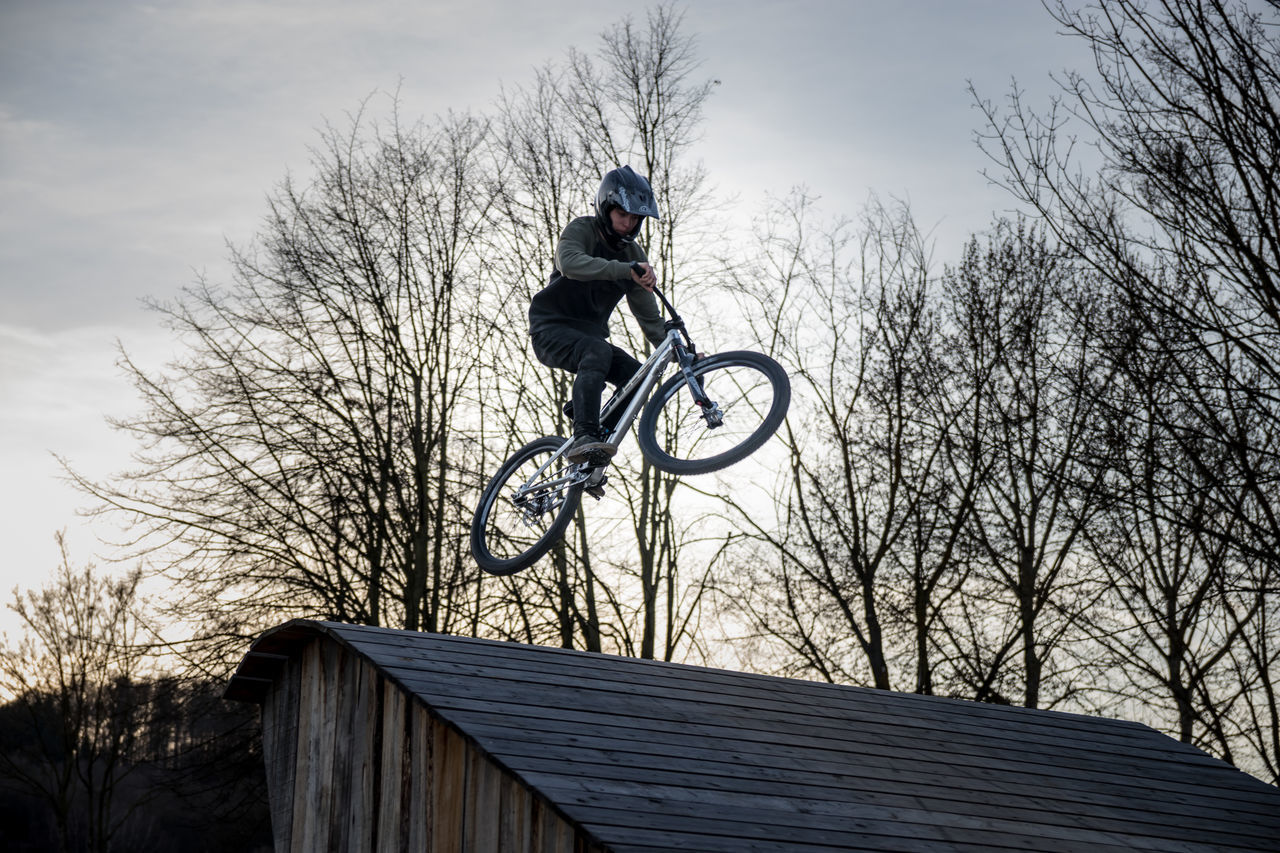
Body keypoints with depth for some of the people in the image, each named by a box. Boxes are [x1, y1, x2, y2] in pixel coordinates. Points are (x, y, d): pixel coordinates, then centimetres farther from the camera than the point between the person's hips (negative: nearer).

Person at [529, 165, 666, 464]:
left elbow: (649, 316, 7)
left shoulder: (633, 255, 6)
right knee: (597, 351, -36)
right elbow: (570, 262, -35)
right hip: (552, 329, -6)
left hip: (589, 334, 6)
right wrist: (626, 270, -47)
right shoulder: (582, 230, -10)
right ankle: (584, 437, -46)